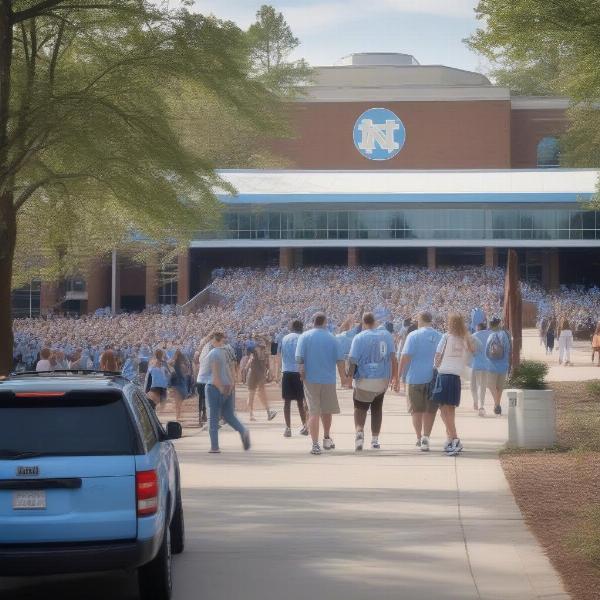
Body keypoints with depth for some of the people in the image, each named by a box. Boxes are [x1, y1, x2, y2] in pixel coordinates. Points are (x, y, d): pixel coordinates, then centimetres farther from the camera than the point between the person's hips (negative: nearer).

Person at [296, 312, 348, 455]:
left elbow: (299, 357, -10)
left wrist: (302, 372, 0)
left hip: (311, 379, -1)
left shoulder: (305, 336, -1)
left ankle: (315, 445, -7)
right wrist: (343, 377, 9)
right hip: (328, 379, 1)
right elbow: (340, 359, 1)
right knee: (327, 411, 18)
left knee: (313, 412, -1)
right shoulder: (331, 338, 2)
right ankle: (327, 438, 32)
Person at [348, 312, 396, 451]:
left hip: (365, 379, -3)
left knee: (360, 408, 7)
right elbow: (392, 356, 0)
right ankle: (375, 440, 18)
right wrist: (394, 376, 6)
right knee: (377, 409, 17)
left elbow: (352, 360, -12)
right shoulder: (386, 335, 1)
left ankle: (359, 431, -19)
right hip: (383, 379, 3)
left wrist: (350, 376, -2)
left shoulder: (359, 337, -9)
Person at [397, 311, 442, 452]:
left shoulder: (413, 336, -8)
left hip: (416, 378, -2)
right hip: (434, 379, 2)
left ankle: (419, 438, 17)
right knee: (430, 410, 9)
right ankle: (425, 437, -4)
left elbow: (405, 357, -12)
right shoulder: (440, 337, 3)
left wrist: (398, 377, -8)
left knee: (417, 409, 13)